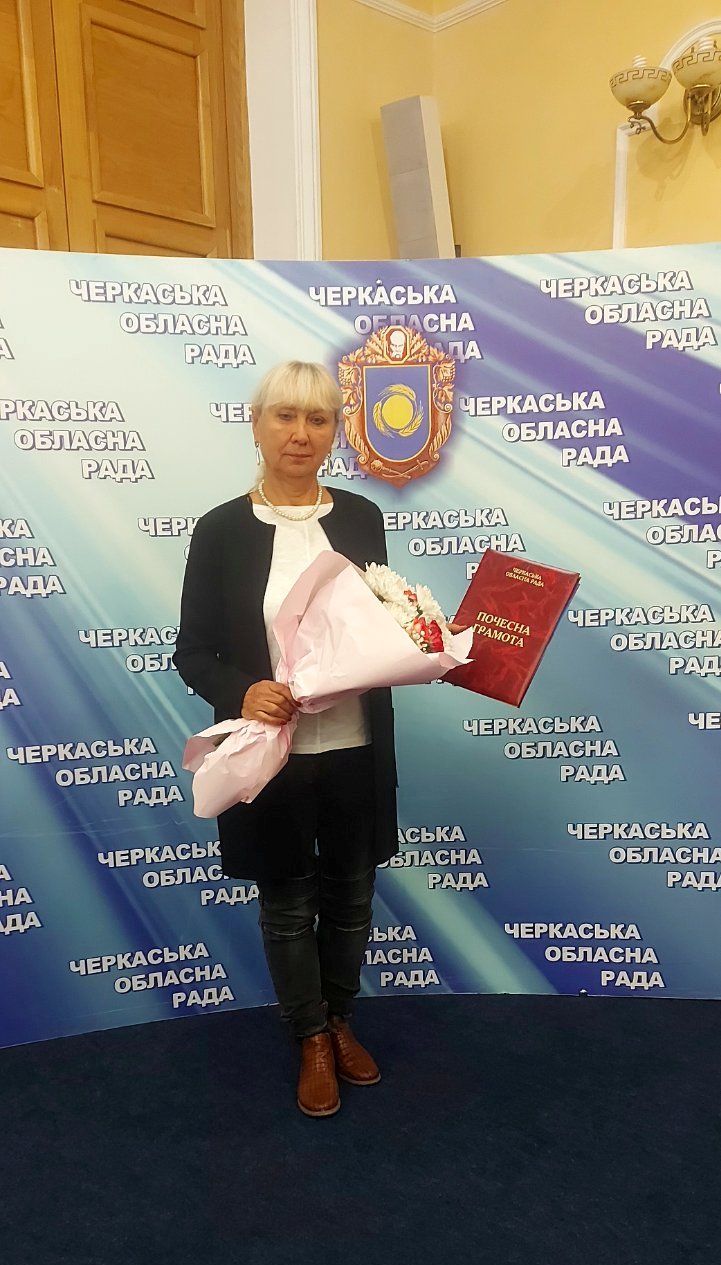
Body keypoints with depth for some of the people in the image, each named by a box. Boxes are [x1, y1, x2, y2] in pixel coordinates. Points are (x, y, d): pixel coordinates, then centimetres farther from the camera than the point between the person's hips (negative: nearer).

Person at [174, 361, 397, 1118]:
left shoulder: (361, 518, 0)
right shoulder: (221, 530, -8)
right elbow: (191, 651, -4)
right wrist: (241, 693, -23)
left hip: (356, 751, 3)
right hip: (272, 757, -2)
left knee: (348, 896, 19)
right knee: (287, 907, 16)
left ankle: (340, 1022, 46)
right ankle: (311, 1040, 41)